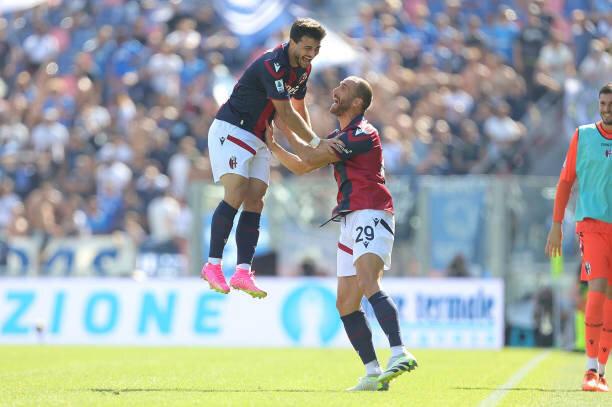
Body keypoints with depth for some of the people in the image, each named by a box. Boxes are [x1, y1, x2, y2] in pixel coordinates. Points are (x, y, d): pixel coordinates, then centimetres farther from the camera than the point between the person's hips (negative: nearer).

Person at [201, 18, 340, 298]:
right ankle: (213, 265, -17)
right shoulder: (273, 65, -23)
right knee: (236, 194, -21)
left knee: (255, 202, -2)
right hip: (230, 129, -9)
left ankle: (243, 273, -6)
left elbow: (299, 108, 20)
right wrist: (317, 142, -22)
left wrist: (311, 147, 14)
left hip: (257, 137, 9)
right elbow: (286, 114, -24)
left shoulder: (303, 68, 6)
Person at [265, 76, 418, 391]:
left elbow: (311, 158, -11)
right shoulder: (338, 137, 22)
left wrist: (286, 129, 1)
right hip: (350, 221, 10)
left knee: (367, 284, -28)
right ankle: (373, 374, 3)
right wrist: (271, 144, 24)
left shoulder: (362, 134, -9)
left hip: (372, 216, -10)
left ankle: (399, 353, -40)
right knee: (346, 302, 4)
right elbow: (301, 167, 29)